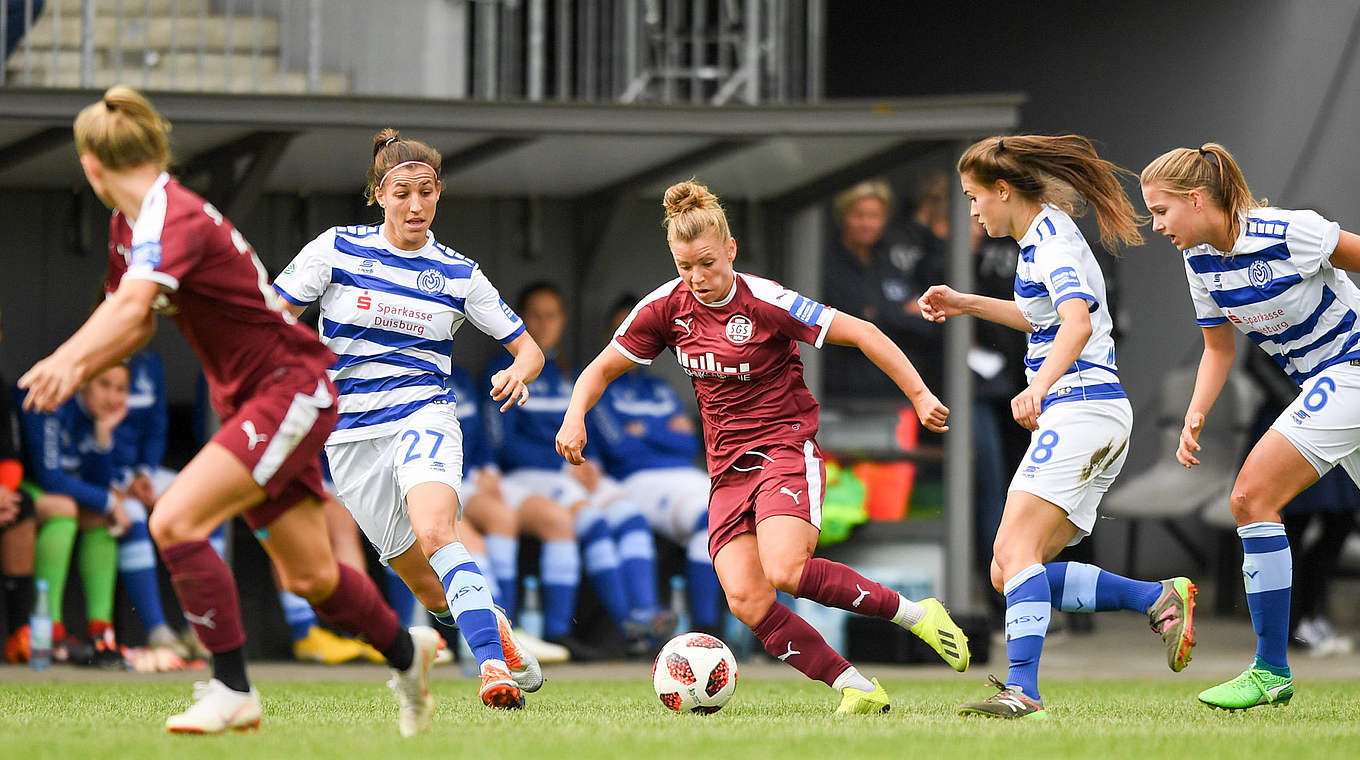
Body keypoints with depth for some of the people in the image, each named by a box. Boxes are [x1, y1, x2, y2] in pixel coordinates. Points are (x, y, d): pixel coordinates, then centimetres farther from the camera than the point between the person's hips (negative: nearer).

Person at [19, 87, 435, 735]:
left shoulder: (174, 219, -24)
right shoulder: (129, 224, 5)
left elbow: (131, 307, -42)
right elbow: (132, 319, 16)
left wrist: (70, 360, -57)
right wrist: (68, 370, -3)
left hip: (294, 390, -9)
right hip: (249, 401, 9)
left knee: (175, 521, -23)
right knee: (307, 575, 16)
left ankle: (232, 692, -16)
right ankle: (406, 651, 42)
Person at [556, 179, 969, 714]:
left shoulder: (765, 302, -13)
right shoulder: (665, 308, 1)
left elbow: (862, 334, -9)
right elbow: (602, 369, 11)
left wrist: (920, 395, -12)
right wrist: (575, 416, -9)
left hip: (787, 446, -5)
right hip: (728, 467, 5)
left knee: (783, 569, -30)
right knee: (746, 601, -16)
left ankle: (915, 614, -13)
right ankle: (857, 689, -10)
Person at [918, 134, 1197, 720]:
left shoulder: (1052, 239, -12)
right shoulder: (1040, 238, 18)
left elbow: (1078, 322, -30)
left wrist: (1039, 387, -45)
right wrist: (968, 304, 34)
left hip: (1079, 407, -10)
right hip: (1080, 415, 10)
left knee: (1016, 552, -21)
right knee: (1009, 571, 4)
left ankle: (1022, 690, -33)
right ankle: (1160, 600, 3)